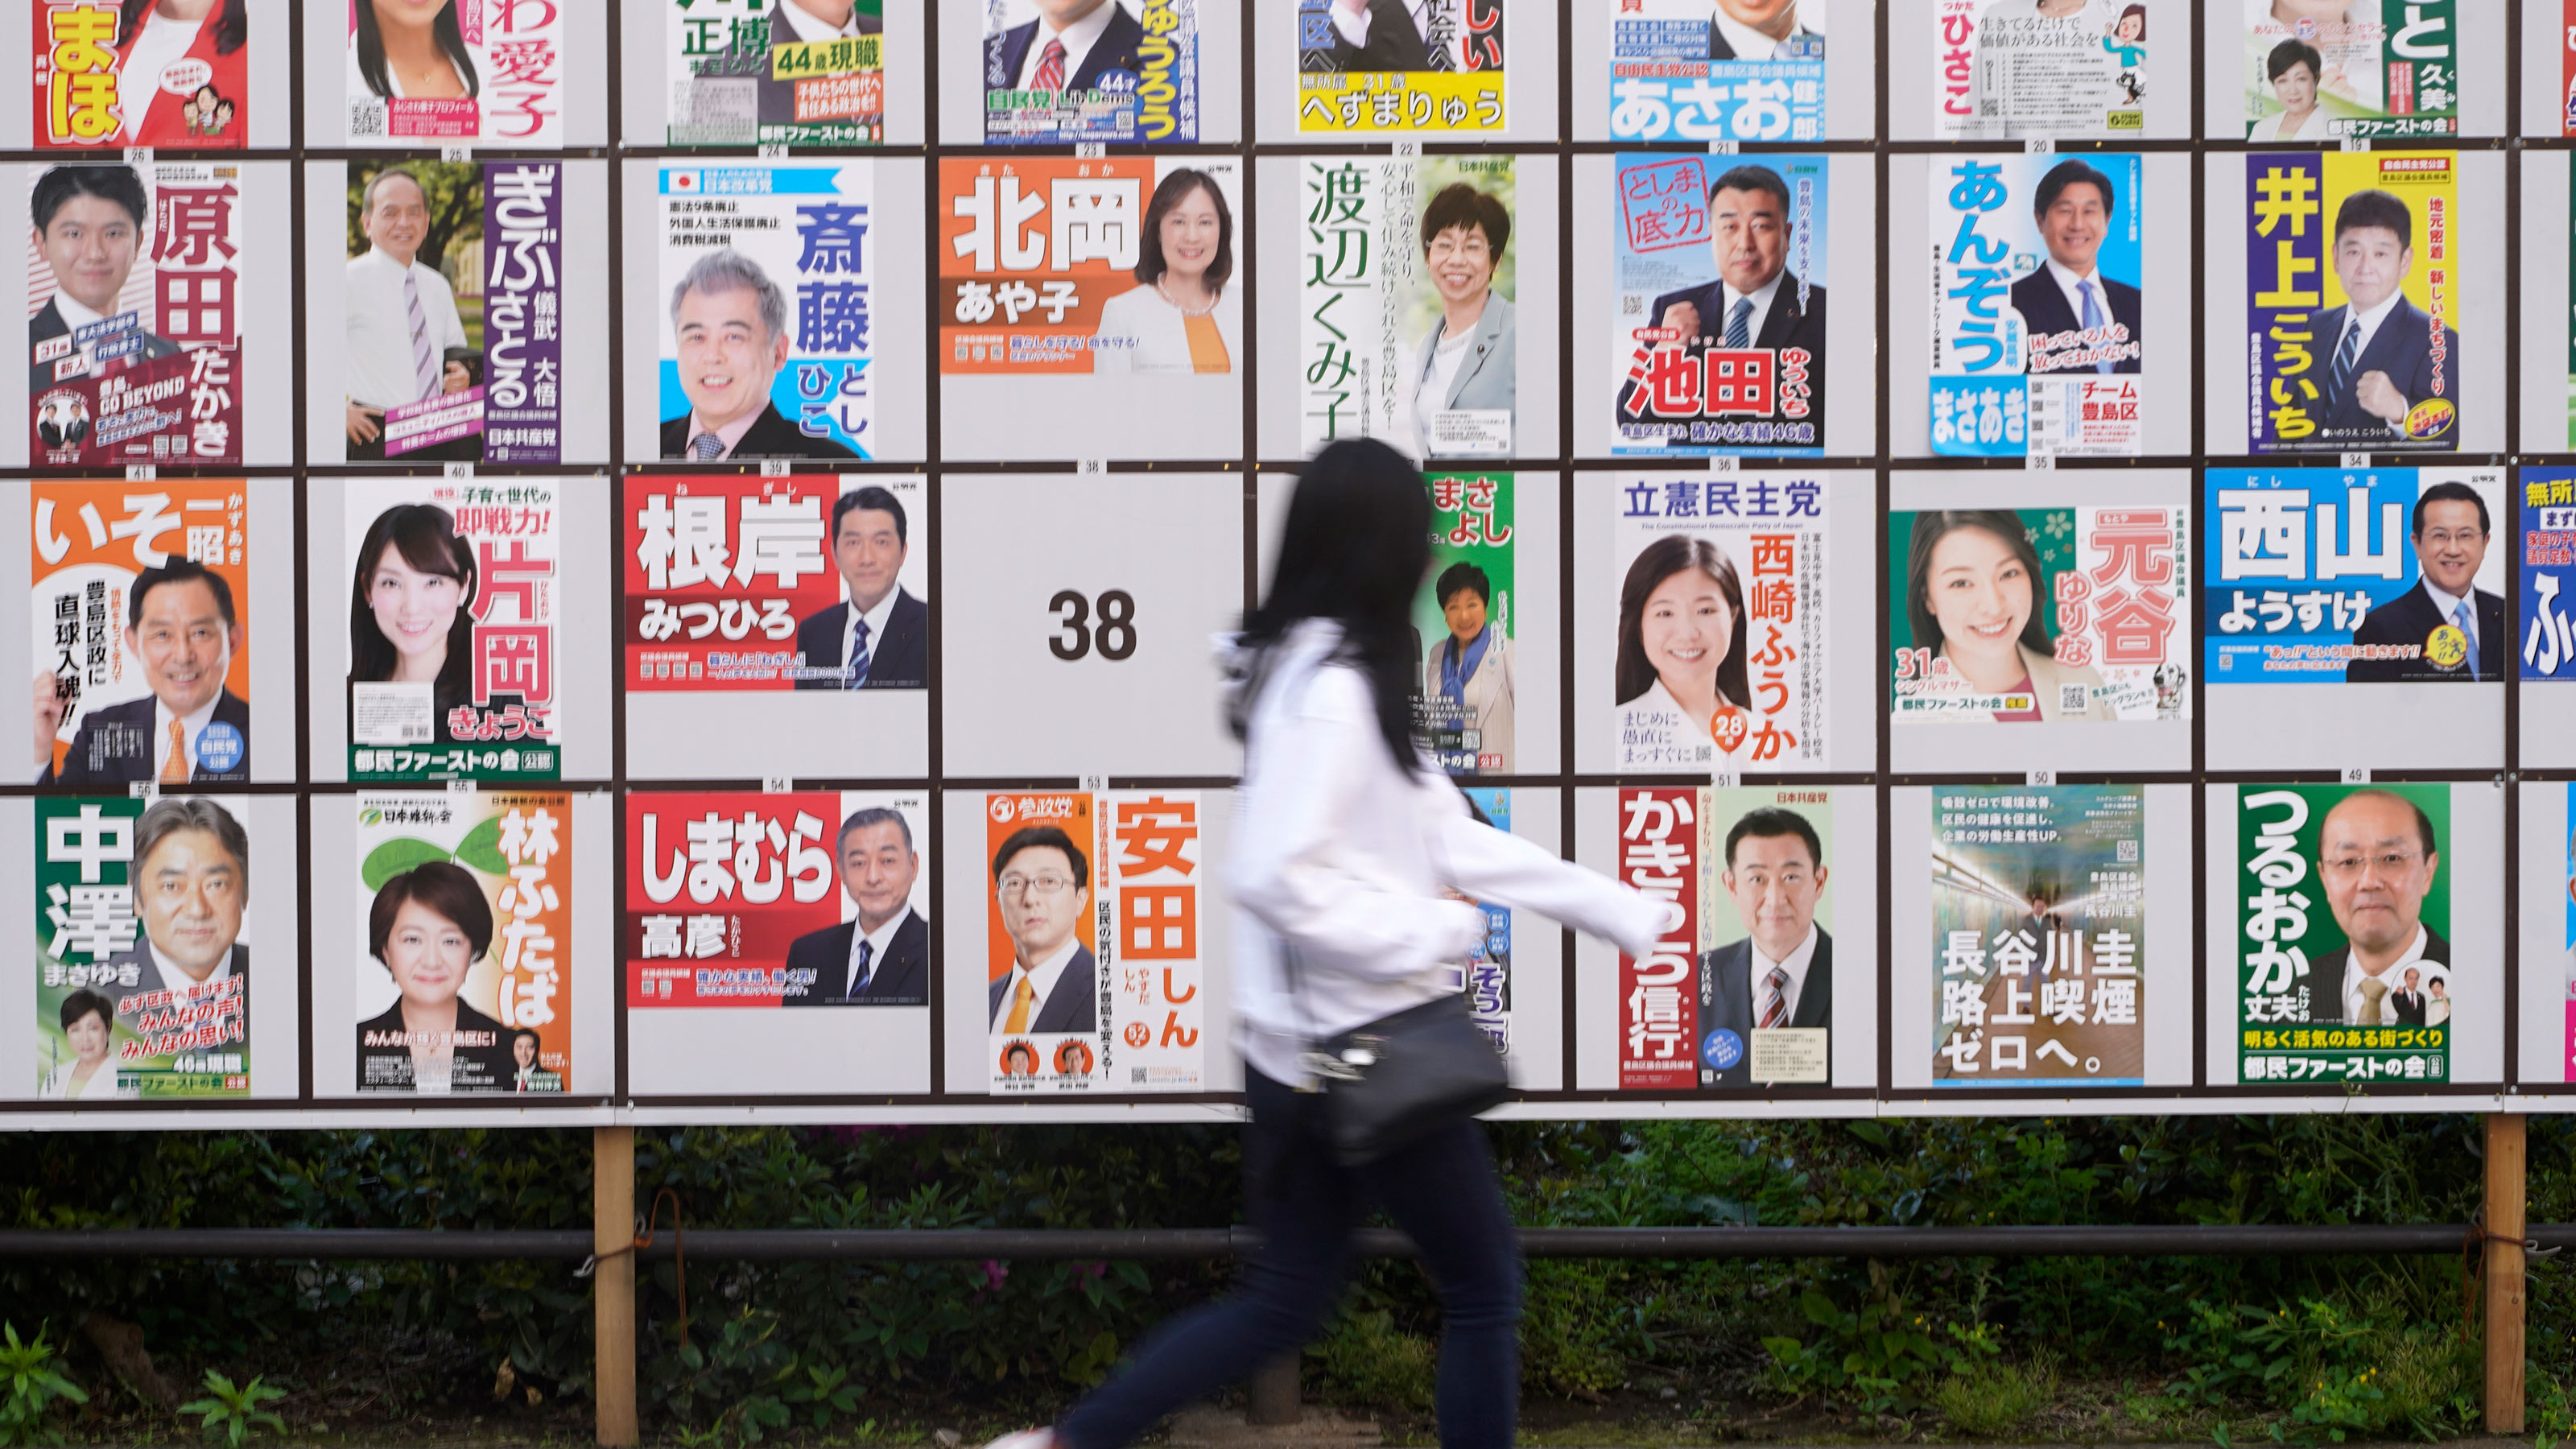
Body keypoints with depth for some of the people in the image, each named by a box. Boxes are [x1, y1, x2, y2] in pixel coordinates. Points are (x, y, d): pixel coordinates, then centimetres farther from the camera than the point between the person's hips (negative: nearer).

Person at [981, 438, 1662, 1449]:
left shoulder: (1338, 677, 10)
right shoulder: (1332, 690, -21)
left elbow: (1452, 841, 12)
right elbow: (1276, 875, -29)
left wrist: (1629, 915, 14)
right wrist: (1440, 930, -20)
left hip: (1304, 1052, 9)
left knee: (1287, 1299, 17)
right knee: (1485, 1288, 9)